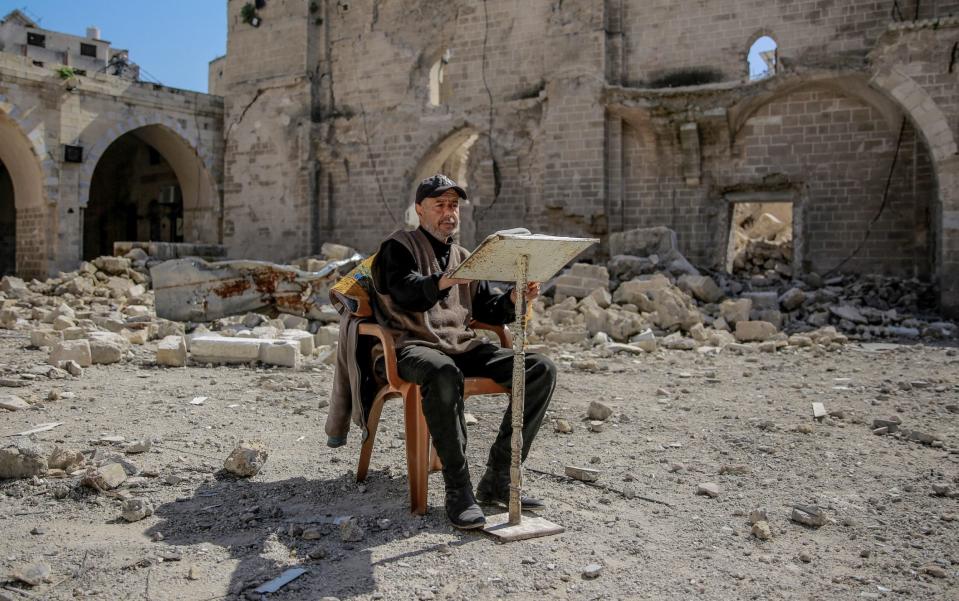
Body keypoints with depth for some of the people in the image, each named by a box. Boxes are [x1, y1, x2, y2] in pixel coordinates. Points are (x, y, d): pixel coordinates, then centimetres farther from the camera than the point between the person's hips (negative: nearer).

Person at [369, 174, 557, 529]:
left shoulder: (463, 257, 25)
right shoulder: (399, 247, 5)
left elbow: (488, 309, 20)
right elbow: (406, 294, -16)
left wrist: (513, 299, -3)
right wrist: (443, 281, -36)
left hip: (463, 347, 6)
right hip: (414, 347, -6)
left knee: (541, 370, -13)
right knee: (444, 375, -41)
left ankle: (497, 480, -12)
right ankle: (458, 490, -30)